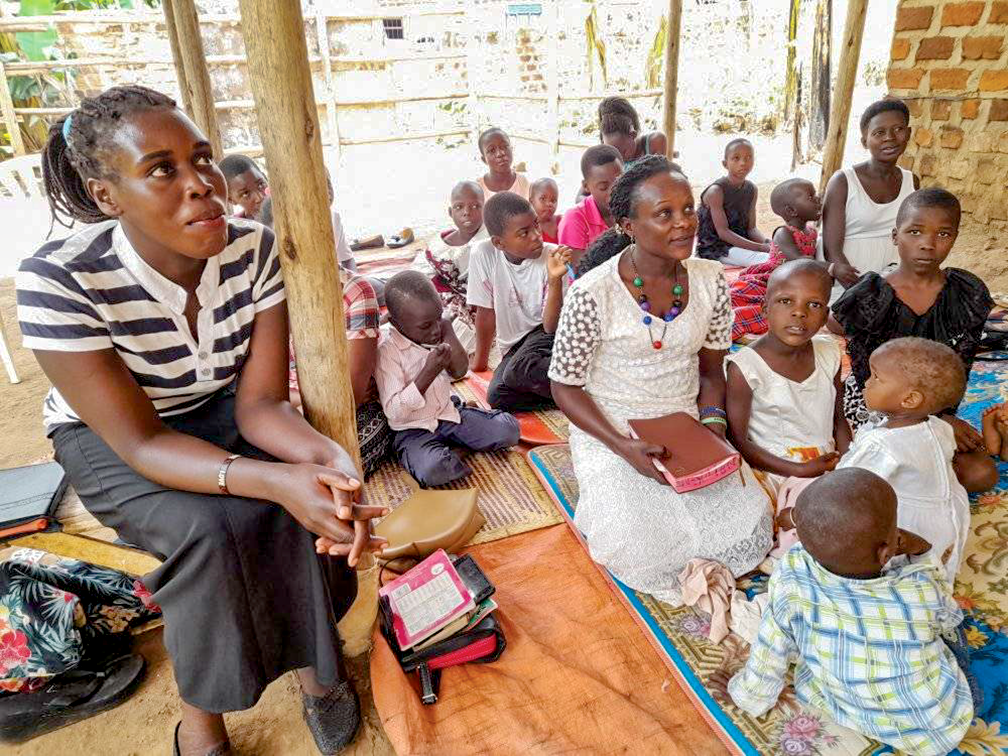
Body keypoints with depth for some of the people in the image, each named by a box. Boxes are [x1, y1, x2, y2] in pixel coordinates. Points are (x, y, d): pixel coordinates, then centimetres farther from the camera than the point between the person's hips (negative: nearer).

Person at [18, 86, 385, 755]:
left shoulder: (253, 248, -19)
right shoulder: (59, 281, -29)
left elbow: (259, 402, -19)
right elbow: (140, 442, -28)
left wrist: (328, 456, -41)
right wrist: (274, 480, -45)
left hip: (221, 412, 3)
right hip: (110, 439, -2)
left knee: (316, 500, -24)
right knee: (213, 530, -30)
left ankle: (316, 653, 5)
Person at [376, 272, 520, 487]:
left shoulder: (434, 332, -1)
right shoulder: (387, 350, -21)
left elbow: (460, 371, 3)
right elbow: (394, 411, -24)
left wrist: (448, 329, -11)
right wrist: (429, 372, -31)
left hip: (448, 411, 6)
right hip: (414, 429, -6)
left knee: (509, 430, -7)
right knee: (433, 470, -36)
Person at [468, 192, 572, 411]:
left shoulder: (552, 257, -17)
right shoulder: (484, 255, -14)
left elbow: (551, 327, -21)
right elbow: (486, 311, 0)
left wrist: (555, 280, -35)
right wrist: (480, 359, 11)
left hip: (546, 335, -4)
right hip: (514, 344, 4)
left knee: (517, 371, -33)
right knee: (497, 397, -21)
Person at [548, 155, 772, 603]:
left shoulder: (710, 282, -2)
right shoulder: (592, 295, -19)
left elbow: (711, 366, 10)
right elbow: (565, 387, -10)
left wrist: (713, 423, -9)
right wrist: (625, 448, -20)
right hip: (610, 433, -4)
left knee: (748, 526, -11)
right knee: (643, 547, -21)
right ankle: (608, 499, 13)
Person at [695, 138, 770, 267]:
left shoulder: (752, 189, 7)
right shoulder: (715, 191, -15)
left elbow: (751, 228, 8)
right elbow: (723, 232, -20)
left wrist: (767, 242, -16)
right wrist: (761, 247, -25)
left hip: (741, 243, 7)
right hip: (714, 247, -7)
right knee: (765, 260, -28)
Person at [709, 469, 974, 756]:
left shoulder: (791, 574, -30)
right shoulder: (925, 590, -30)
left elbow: (770, 656, -15)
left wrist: (747, 697, 5)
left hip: (851, 715, 0)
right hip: (939, 731, 0)